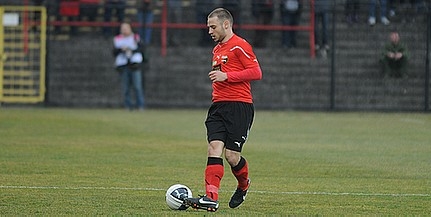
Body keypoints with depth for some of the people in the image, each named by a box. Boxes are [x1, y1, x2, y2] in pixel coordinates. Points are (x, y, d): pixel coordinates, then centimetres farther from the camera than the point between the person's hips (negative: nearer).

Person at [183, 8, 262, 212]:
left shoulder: (239, 46, -7)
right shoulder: (217, 50, 21)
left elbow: (256, 72, -13)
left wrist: (226, 76, -17)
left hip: (239, 106, -7)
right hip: (218, 106, 7)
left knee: (232, 155, -8)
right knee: (214, 148, -10)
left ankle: (243, 185, 24)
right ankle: (211, 198, -19)